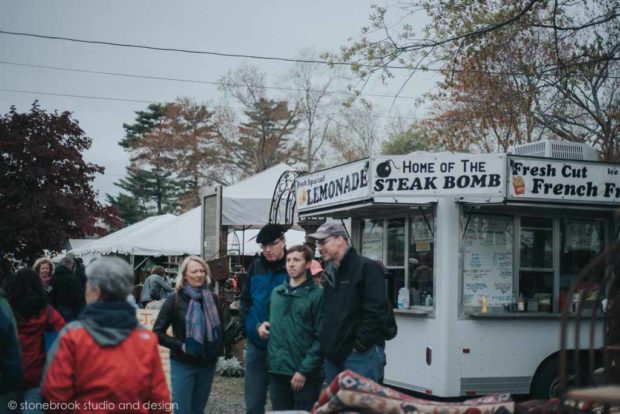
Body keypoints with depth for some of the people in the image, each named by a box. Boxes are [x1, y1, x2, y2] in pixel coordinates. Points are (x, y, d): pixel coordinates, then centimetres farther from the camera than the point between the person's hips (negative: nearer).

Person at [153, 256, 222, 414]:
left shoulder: (212, 299, 4)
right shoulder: (175, 300, -8)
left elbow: (218, 328, 17)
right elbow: (158, 332, -7)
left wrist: (218, 349, 3)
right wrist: (180, 345, -15)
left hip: (207, 364, 4)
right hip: (182, 364, -4)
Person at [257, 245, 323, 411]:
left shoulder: (317, 294, -7)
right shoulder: (276, 292, 11)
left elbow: (321, 338, -11)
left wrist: (304, 369, -16)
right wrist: (262, 325, 4)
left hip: (304, 372, -5)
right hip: (276, 369, 5)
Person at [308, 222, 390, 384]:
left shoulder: (367, 267, -9)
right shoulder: (331, 273, 18)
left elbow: (376, 312, -17)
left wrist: (360, 346, -17)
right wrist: (326, 347, 12)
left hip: (361, 355, -8)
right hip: (333, 356, 8)